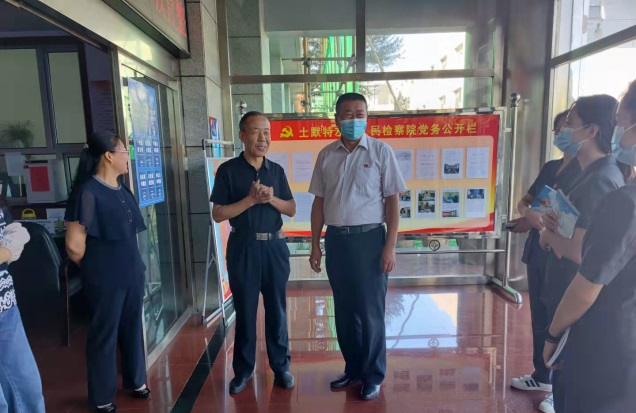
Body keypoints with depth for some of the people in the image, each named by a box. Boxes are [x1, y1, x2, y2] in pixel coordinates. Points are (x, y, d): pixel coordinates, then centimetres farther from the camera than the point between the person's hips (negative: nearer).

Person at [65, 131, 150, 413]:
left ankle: (135, 380, 40)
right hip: (105, 279, -7)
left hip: (132, 273, 7)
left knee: (132, 329, 19)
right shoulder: (88, 191, -18)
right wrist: (94, 267, -3)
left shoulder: (122, 189, 7)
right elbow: (74, 245, -20)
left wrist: (133, 265, 12)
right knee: (104, 335, 10)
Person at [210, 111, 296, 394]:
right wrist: (251, 199, -18)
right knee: (244, 311, 9)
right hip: (243, 248, -2)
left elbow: (291, 210, 7)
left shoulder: (277, 170, 6)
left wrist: (271, 198, -12)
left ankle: (281, 366, 26)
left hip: (274, 246, 3)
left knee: (277, 309, 10)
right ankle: (243, 369, 26)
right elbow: (218, 214, -8)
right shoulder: (228, 170, -4)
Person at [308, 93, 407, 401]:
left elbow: (392, 201, -4)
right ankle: (353, 368, 32)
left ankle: (373, 376, 23)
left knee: (370, 311, 5)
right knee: (344, 310, 14)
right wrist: (315, 246, 8)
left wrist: (390, 246, -10)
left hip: (368, 238, -3)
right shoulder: (326, 155, 6)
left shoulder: (381, 151, -3)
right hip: (335, 239, 4)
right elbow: (319, 203, 10)